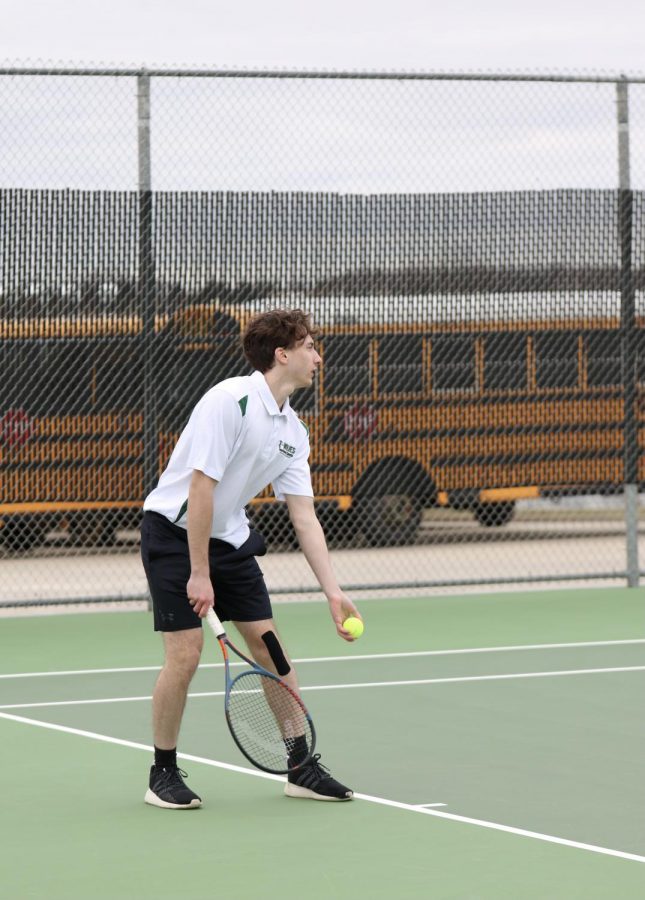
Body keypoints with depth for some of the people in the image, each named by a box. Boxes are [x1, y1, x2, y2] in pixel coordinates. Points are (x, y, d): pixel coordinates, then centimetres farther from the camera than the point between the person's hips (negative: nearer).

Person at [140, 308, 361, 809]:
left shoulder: (293, 432, 3)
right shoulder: (230, 401, -22)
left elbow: (304, 517, 3)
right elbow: (201, 488, -23)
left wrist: (333, 592, -6)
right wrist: (199, 574, -22)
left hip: (230, 538, 8)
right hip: (174, 532, -8)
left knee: (271, 646, 4)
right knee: (185, 654, -12)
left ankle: (302, 768, 13)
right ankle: (164, 773, 5)